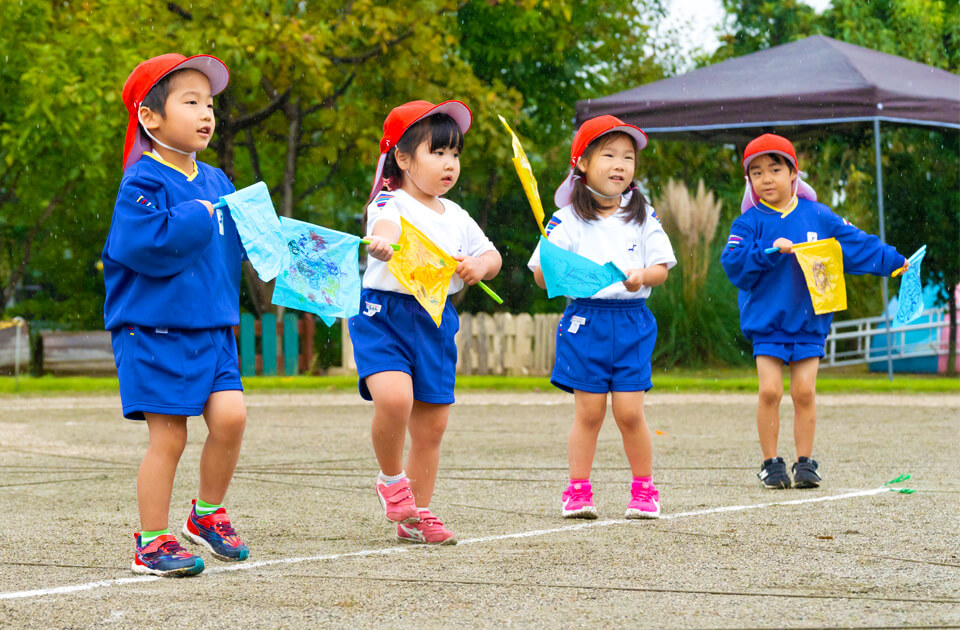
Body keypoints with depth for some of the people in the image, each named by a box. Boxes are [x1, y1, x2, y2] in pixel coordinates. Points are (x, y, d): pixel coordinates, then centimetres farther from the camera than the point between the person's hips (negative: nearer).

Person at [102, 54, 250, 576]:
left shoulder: (216, 182, 13)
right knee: (168, 437, -5)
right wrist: (199, 218, -18)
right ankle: (153, 542, 7)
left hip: (212, 330, 6)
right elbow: (145, 242, -24)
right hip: (154, 331, -6)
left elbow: (232, 247, 26)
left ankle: (207, 514, 12)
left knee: (230, 415, -10)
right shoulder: (144, 181, -10)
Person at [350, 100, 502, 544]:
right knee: (394, 396, -29)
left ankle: (414, 517, 23)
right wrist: (382, 242, -57)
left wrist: (479, 266, -5)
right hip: (384, 314, -6)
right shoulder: (390, 203, -9)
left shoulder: (457, 217, 13)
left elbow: (491, 255, 21)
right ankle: (391, 479, -1)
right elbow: (385, 227, -32)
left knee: (432, 424, 8)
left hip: (436, 323, 7)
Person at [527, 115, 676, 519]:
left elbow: (662, 267, 6)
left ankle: (644, 489, 11)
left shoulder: (643, 217, 8)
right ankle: (578, 491, 10)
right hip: (585, 320, -1)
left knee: (630, 411, -4)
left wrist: (642, 277, -15)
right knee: (588, 411, -1)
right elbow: (541, 276, 1)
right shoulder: (568, 220, 2)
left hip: (632, 322, 1)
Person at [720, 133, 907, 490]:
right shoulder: (750, 222, -2)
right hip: (766, 321, -1)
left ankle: (805, 461, 10)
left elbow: (857, 245, 9)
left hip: (809, 320, 1)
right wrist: (769, 251, -23)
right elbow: (733, 264, -12)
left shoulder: (817, 216, 4)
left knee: (804, 391, 0)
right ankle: (771, 463, 4)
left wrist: (895, 263, 8)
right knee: (770, 390, -8)